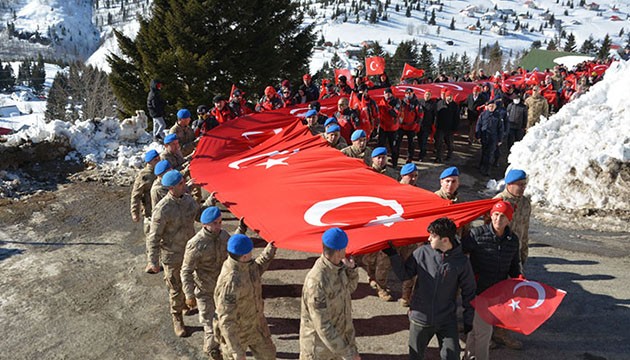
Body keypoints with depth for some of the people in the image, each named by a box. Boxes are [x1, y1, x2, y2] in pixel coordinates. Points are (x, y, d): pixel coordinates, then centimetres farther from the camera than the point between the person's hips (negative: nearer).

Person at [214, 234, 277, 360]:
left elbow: (255, 272, 12)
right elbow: (226, 320, -35)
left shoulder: (245, 264, -15)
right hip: (235, 330, -8)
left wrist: (267, 254, -2)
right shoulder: (230, 283, -39)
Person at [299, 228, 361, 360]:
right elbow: (322, 326, -33)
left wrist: (351, 268, -13)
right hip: (319, 338, -7)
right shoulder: (317, 282, -37)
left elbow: (350, 288, 7)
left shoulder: (336, 264, -11)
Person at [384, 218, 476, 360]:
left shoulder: (461, 262, -9)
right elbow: (404, 275, 1)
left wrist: (468, 320, 6)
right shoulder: (421, 253, -7)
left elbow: (468, 293, 2)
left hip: (447, 321, -1)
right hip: (420, 318, 2)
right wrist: (393, 255, -10)